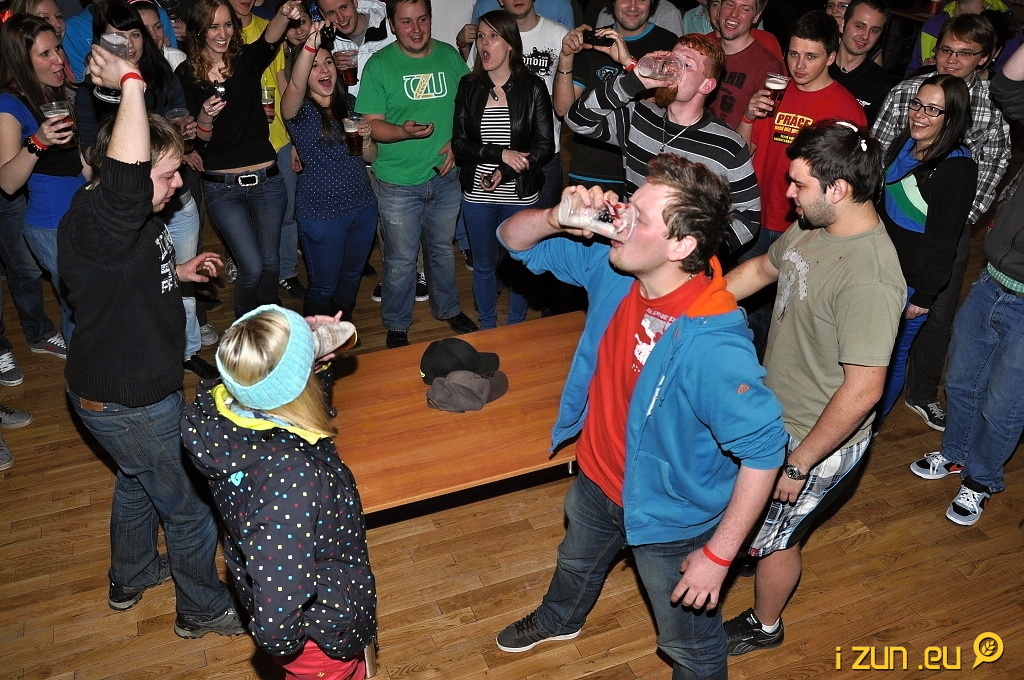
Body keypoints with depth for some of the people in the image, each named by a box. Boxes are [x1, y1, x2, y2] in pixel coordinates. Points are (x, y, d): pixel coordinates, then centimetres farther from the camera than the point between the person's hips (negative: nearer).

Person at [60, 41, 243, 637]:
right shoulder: (97, 222, -31)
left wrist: (179, 273, 8)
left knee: (138, 481, 31)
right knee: (190, 509, 10)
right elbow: (124, 176, -55)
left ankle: (130, 579, 56)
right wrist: (131, 84, -48)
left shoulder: (127, 217, 1)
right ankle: (202, 610, 33)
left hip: (123, 388, 10)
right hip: (131, 403, -10)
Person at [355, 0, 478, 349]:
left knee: (442, 248, 21)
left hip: (445, 175, 3)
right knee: (401, 260, 7)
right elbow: (372, 124, -10)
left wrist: (457, 142, -7)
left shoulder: (450, 56, 1)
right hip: (399, 182, -3)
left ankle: (448, 309, 42)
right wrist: (405, 131, -29)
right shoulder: (379, 65, -9)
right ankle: (396, 327, 27)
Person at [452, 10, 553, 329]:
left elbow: (545, 146, -8)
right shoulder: (468, 87, 0)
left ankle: (516, 327, 32)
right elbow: (459, 145, -4)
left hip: (521, 195, -2)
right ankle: (487, 328, 33)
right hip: (477, 195, 2)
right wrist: (501, 153, -18)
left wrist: (504, 173, -17)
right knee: (484, 265, 15)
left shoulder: (533, 87, -6)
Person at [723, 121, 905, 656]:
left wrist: (798, 464, -22)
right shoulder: (814, 227, -7)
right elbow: (761, 269, 12)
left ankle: (764, 626, 44)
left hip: (820, 439, -7)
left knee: (771, 537, 16)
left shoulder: (869, 280, -34)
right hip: (775, 415, 8)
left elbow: (862, 391, -31)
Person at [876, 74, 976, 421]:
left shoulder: (959, 168, -20)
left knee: (890, 356, 7)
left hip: (911, 283, -7)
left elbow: (943, 241, -17)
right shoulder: (903, 146, 2)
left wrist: (924, 296, -14)